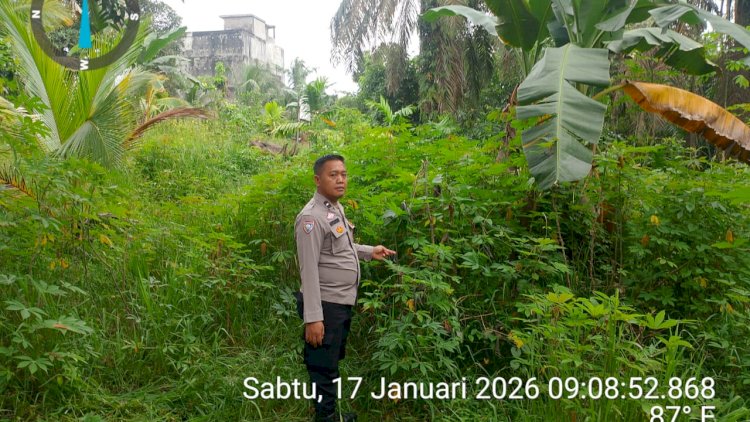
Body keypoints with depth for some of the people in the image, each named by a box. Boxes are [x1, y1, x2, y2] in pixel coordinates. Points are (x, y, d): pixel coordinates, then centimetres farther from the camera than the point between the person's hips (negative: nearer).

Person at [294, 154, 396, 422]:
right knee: (324, 368, 2)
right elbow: (308, 270, -24)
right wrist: (313, 318, -26)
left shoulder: (336, 209, 10)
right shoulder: (312, 217, -20)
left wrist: (369, 252, 16)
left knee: (333, 363, 22)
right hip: (325, 306, -10)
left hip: (343, 303, 10)